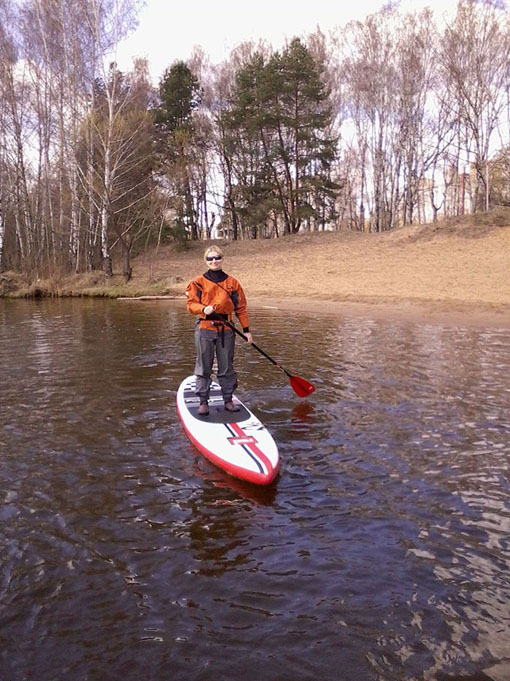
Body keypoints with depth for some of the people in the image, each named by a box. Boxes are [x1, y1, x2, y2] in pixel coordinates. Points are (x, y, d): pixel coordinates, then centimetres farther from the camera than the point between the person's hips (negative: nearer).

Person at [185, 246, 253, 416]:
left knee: (227, 367, 7)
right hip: (204, 328, -1)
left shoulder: (232, 282, 8)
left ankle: (228, 400, 19)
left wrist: (246, 330, 6)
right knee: (204, 367, 3)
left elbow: (240, 307, 10)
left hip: (226, 330, 2)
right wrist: (204, 308, -20)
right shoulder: (198, 282, 3)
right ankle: (203, 401, 12)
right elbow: (191, 304, 1)